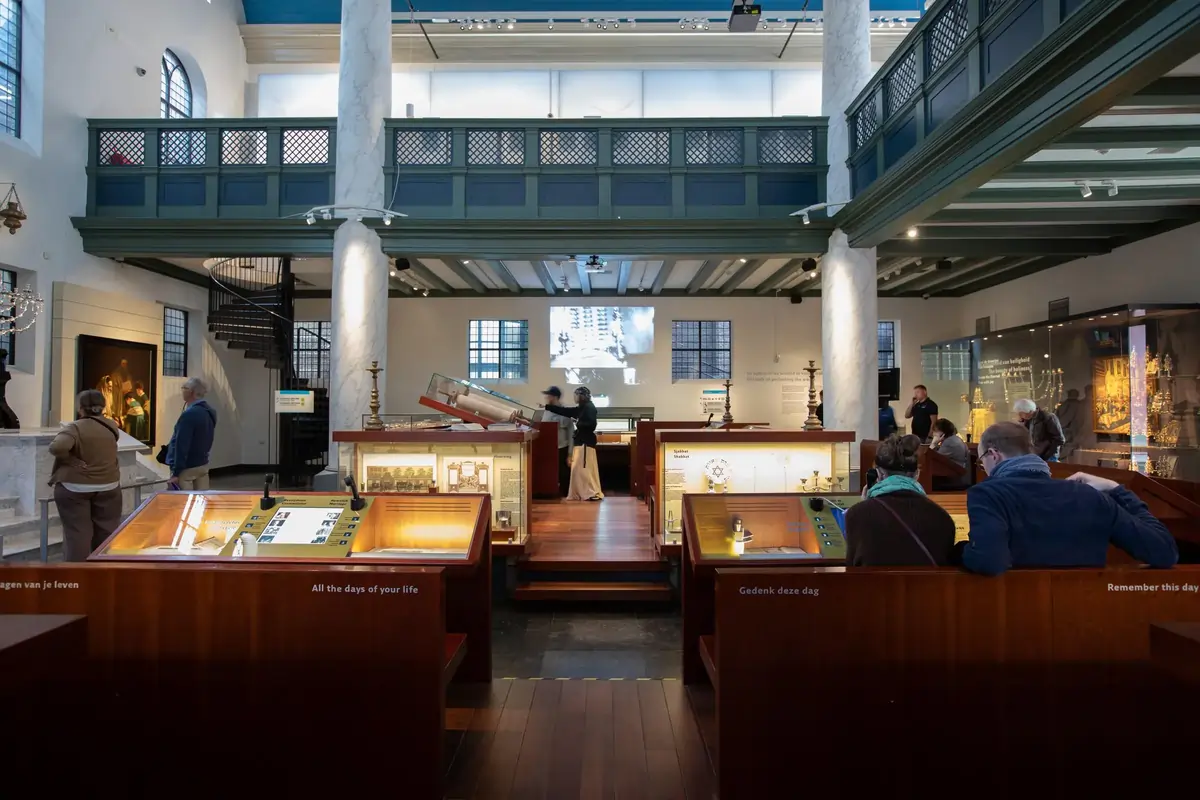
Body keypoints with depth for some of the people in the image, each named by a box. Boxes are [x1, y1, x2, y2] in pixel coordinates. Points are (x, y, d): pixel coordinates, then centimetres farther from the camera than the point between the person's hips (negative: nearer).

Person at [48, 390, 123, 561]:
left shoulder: (74, 428, -13)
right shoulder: (111, 426, 2)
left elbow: (57, 447, -29)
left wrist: (72, 460, -13)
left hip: (74, 488, -4)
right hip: (108, 486, 4)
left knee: (77, 532, 3)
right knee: (106, 532, 12)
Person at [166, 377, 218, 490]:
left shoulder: (189, 415, -21)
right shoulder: (210, 412, 7)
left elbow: (182, 445, -21)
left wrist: (176, 472, -18)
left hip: (187, 468, -8)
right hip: (203, 464, 8)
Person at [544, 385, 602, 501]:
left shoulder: (589, 408, -13)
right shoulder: (581, 408, 14)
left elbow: (591, 424, -24)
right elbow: (564, 411, 18)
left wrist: (578, 423, -11)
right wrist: (547, 406, 17)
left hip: (586, 442, -10)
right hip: (581, 441, 10)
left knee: (585, 468, -8)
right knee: (578, 468, 11)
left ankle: (594, 493, -3)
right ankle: (579, 494, 16)